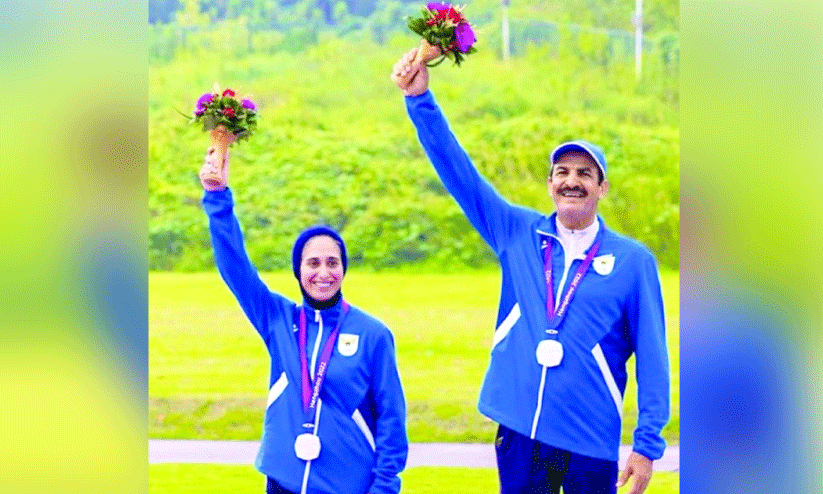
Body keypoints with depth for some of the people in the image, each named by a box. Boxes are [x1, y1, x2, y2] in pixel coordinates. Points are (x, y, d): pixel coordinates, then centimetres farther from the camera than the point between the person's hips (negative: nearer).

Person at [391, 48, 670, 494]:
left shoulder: (632, 260, 1)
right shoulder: (519, 235, 8)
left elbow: (651, 356, 0)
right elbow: (457, 171, 5)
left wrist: (648, 444, -5)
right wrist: (419, 99, -5)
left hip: (590, 442, -2)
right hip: (519, 433, 2)